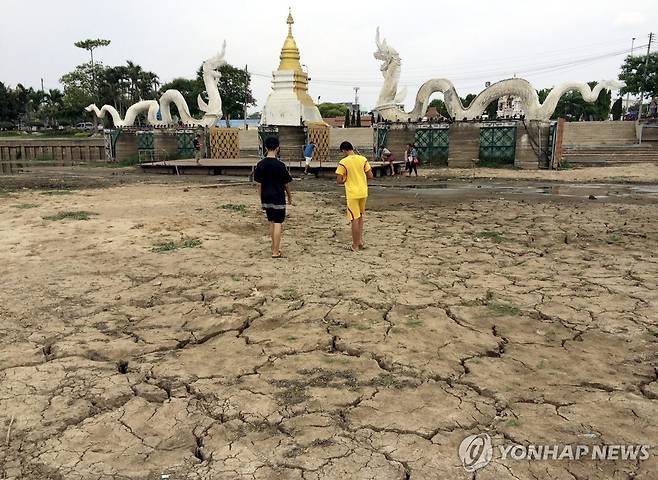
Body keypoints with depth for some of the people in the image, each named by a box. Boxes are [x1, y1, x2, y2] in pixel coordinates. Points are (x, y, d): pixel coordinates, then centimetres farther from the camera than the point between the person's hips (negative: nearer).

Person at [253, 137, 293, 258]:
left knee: (271, 222, 17)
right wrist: (290, 197, 10)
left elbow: (258, 184, 3)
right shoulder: (280, 165, -12)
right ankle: (275, 252, 1)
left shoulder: (260, 165, -1)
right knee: (278, 223, 1)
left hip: (266, 198, 5)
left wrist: (261, 198, 13)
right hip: (278, 198, -4)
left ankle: (275, 247, 28)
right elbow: (286, 184, -5)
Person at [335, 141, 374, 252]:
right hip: (363, 192, 4)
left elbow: (339, 181, -12)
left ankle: (355, 245, 8)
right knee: (360, 215, 23)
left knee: (355, 219, 1)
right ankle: (360, 238, 19)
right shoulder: (363, 159, 0)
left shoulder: (343, 162, -12)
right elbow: (370, 176, 2)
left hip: (352, 194, -4)